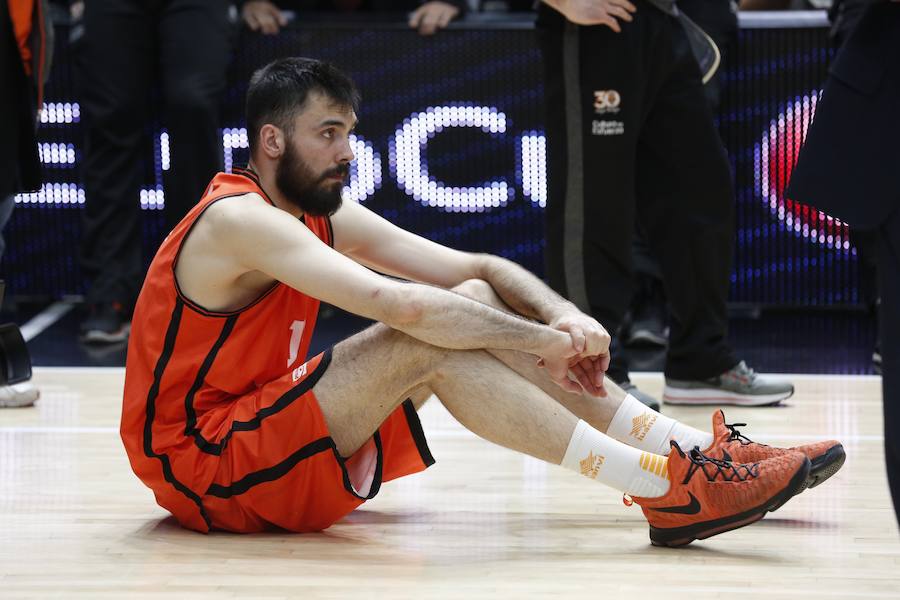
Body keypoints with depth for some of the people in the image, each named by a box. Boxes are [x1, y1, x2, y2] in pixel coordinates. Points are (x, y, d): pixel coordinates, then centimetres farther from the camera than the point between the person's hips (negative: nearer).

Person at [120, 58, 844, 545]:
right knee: (430, 340, -24)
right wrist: (541, 341, -23)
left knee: (476, 302, -1)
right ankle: (668, 490, -26)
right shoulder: (240, 221, -19)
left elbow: (480, 267, 7)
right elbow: (402, 304, -30)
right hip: (201, 470, -9)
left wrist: (564, 318, -12)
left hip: (268, 431, 9)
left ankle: (695, 451, -7)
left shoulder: (326, 217, 9)